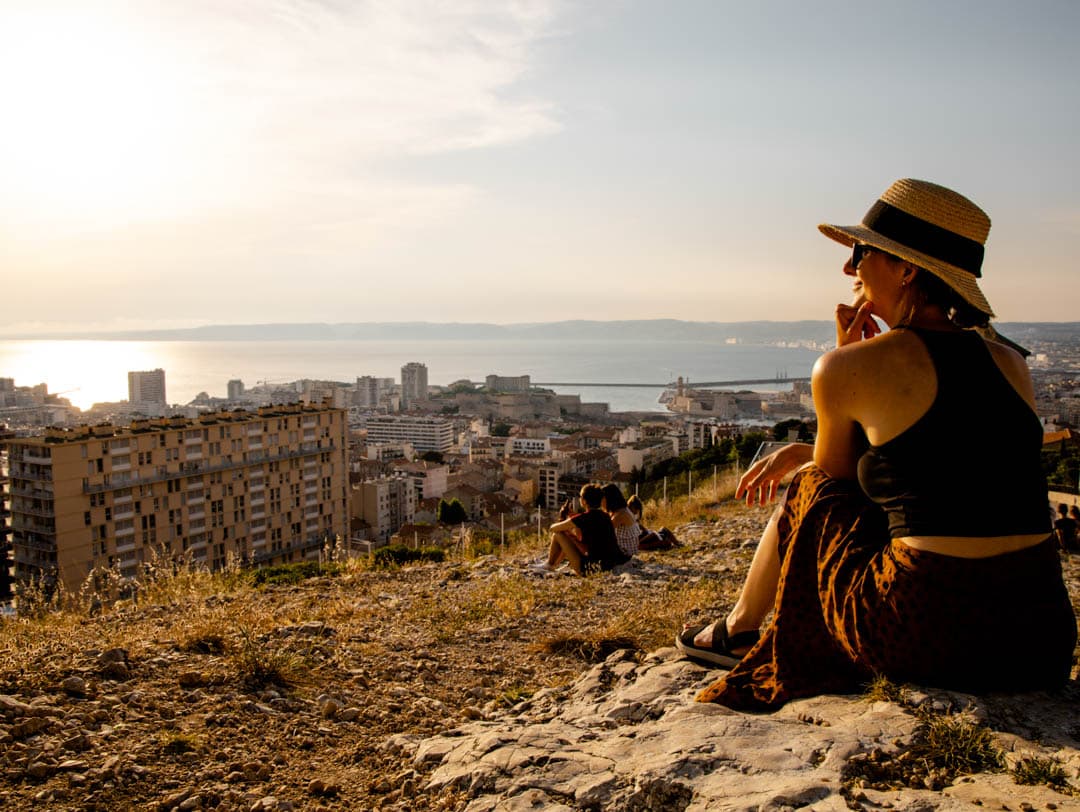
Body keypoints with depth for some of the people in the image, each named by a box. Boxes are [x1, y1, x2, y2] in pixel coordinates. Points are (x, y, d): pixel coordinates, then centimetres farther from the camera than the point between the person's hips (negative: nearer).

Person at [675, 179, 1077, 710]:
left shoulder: (849, 367, -8)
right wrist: (798, 453, 30)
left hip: (929, 640, -6)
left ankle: (737, 631, 42)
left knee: (812, 490, 18)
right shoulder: (1011, 363, 11)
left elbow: (837, 474, 10)